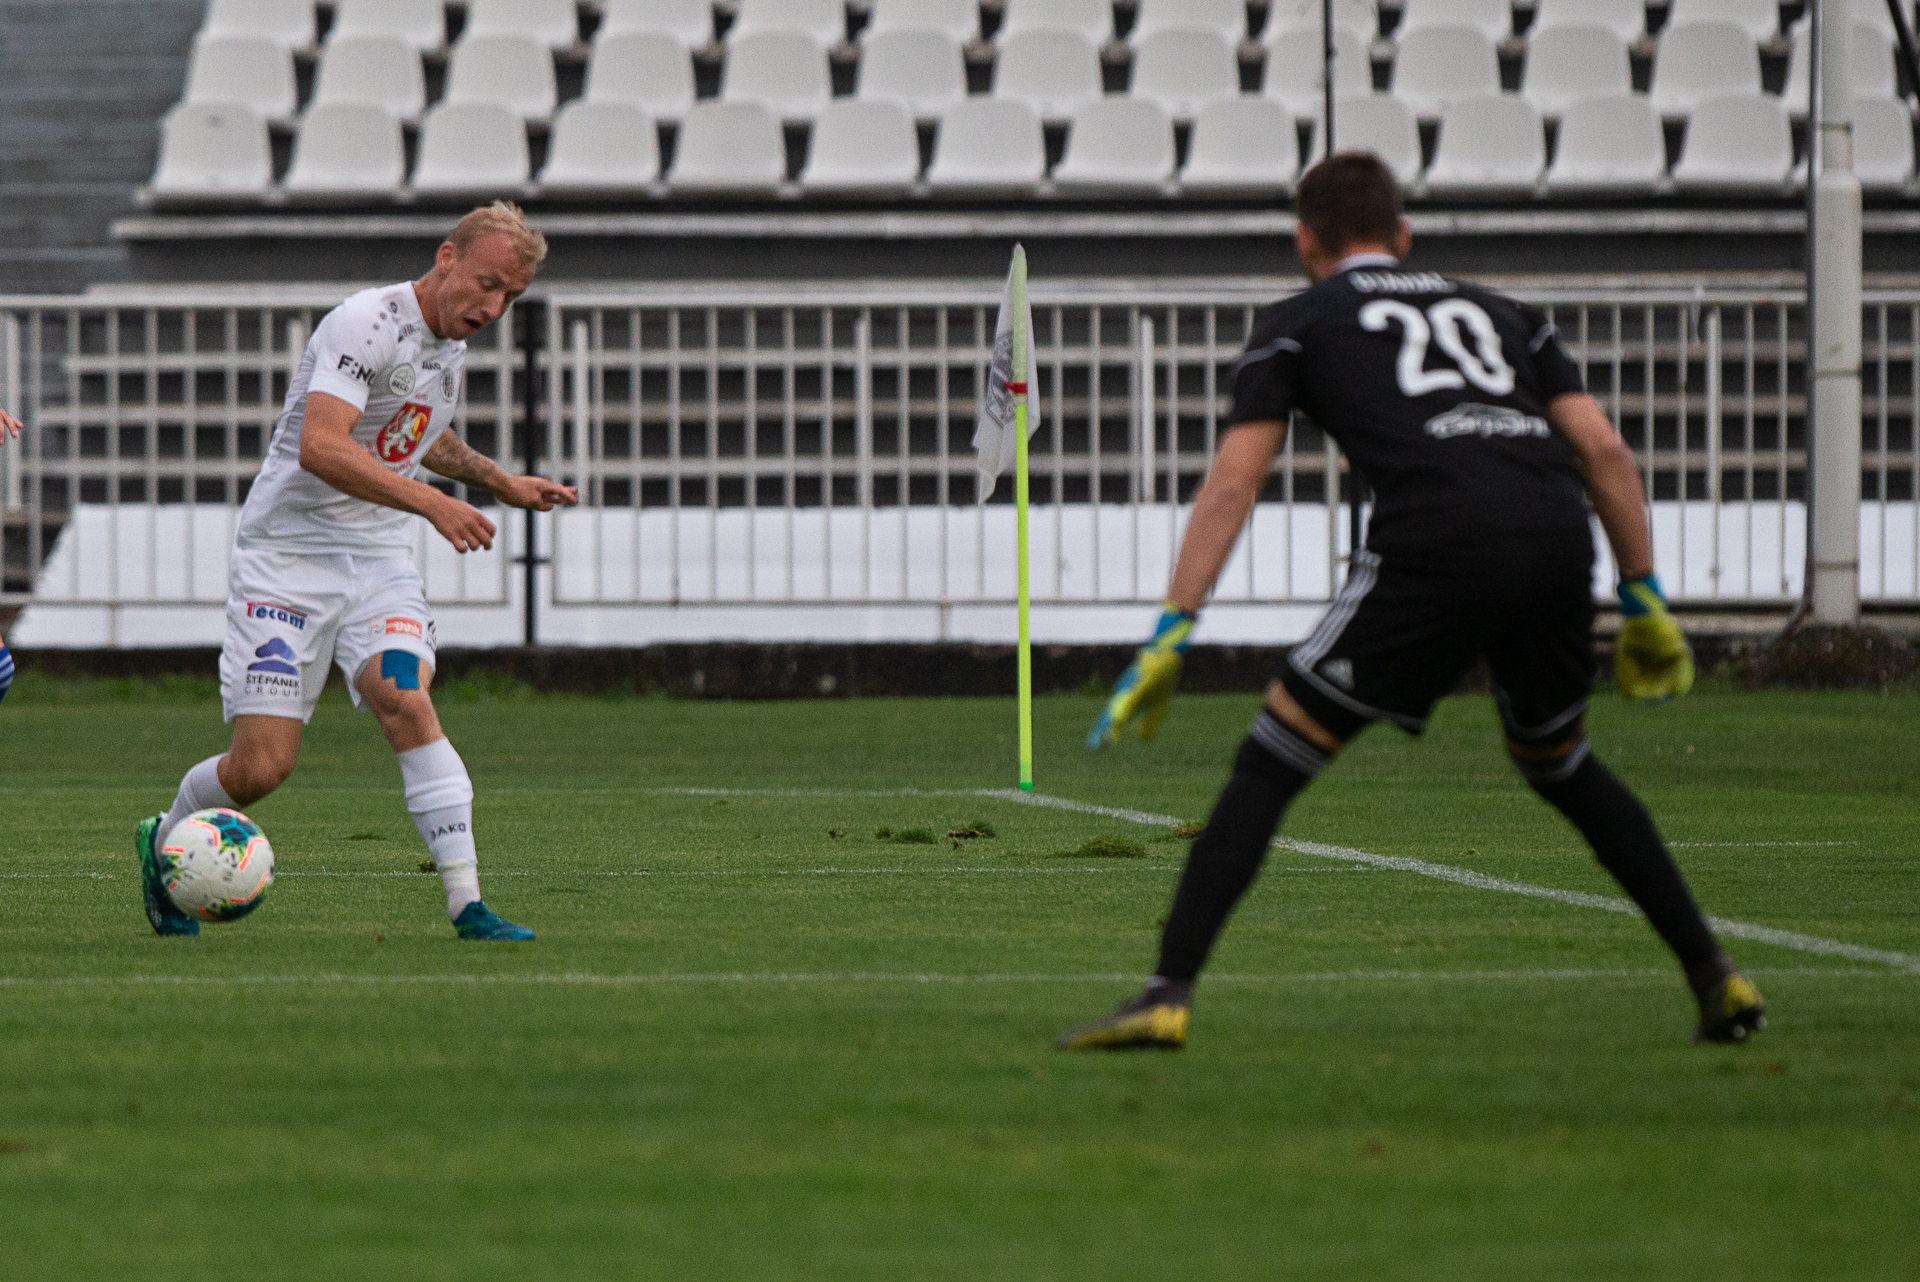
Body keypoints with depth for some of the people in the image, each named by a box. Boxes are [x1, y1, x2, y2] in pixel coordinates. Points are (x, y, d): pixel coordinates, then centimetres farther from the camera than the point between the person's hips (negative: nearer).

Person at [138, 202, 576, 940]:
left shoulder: (450, 343, 9)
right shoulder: (367, 324, -18)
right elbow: (320, 445, -32)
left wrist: (499, 484, 29)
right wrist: (431, 503, -38)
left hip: (379, 558, 6)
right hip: (289, 551, -6)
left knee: (404, 700, -23)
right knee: (261, 767, -8)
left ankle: (467, 906, -27)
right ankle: (163, 843, 24)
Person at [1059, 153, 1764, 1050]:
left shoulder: (1298, 324, 21)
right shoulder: (1497, 313, 32)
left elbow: (1232, 481, 9)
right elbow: (1603, 448, 20)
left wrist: (1171, 636, 6)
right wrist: (1644, 600, 24)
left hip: (1438, 546, -4)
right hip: (1558, 534, 4)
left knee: (1272, 762, 5)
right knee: (1560, 767, 29)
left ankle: (1168, 996, -6)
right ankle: (1717, 982, 26)